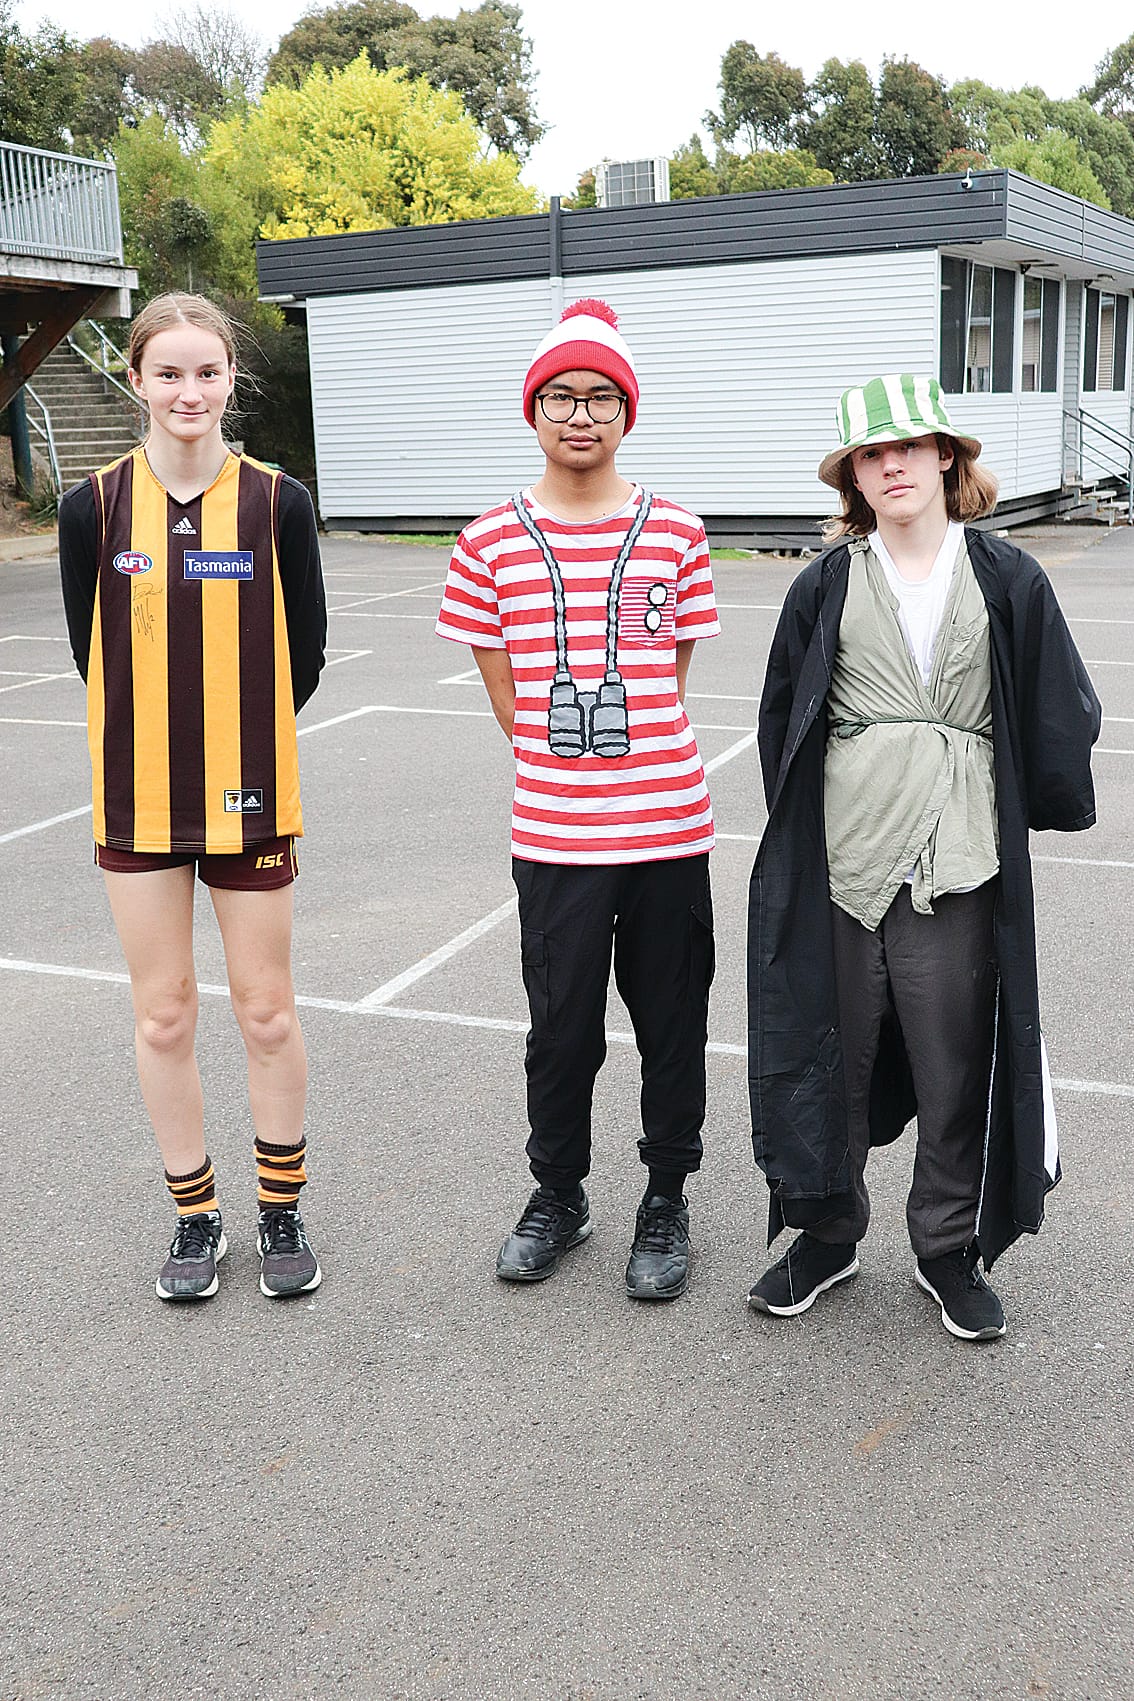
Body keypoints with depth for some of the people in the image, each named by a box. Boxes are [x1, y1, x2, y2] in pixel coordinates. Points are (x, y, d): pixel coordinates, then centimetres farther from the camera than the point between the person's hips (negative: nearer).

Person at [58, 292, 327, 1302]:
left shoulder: (277, 502, -5)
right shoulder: (95, 507, -3)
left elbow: (304, 653, 1)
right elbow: (93, 652, 5)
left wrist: (240, 736, 2)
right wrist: (169, 735, 6)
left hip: (247, 796, -1)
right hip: (139, 797, 1)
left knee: (266, 1008, 8)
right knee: (163, 1015, 9)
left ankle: (283, 1209, 26)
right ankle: (196, 1215, 27)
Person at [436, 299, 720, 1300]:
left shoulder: (675, 534, 2)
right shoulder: (493, 543, 1)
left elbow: (671, 673, 8)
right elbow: (504, 687, 6)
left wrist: (625, 751, 3)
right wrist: (562, 760, 2)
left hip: (668, 828, 0)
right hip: (554, 835, 0)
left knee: (672, 1025, 10)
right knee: (562, 1026, 11)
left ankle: (666, 1203, 30)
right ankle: (558, 1196, 32)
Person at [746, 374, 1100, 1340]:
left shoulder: (1008, 582, 3)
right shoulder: (826, 587, 5)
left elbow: (1061, 716, 8)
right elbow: (784, 719, 10)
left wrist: (1039, 811, 12)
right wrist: (798, 838, 9)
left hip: (955, 867, -1)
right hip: (839, 864, 1)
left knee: (955, 1068, 8)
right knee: (834, 1055, 10)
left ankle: (950, 1250, 27)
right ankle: (828, 1233, 30)